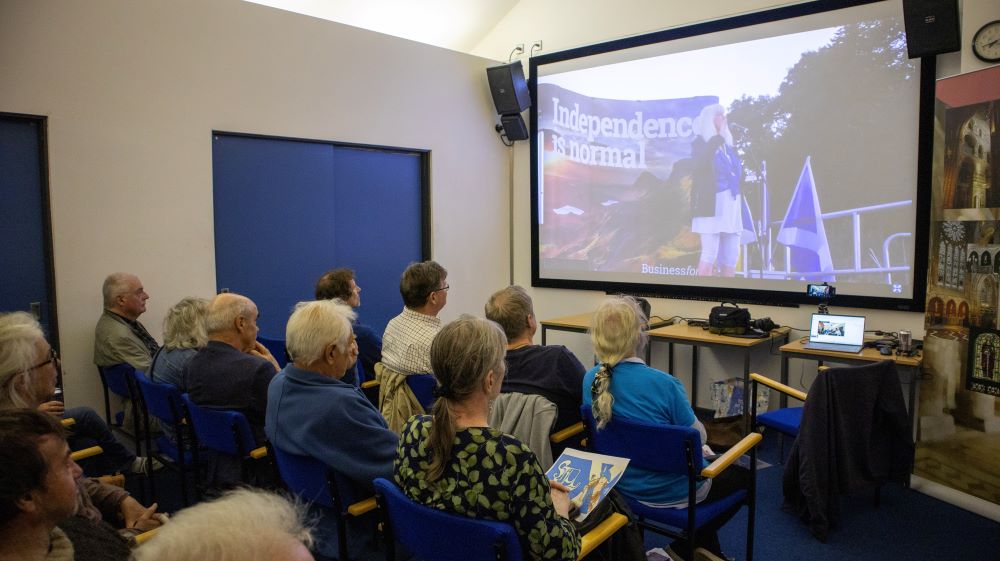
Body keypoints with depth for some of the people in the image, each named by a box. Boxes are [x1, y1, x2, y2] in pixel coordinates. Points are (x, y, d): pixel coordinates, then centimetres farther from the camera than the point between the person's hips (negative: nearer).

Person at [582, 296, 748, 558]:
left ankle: (708, 550, 39)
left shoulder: (591, 379, -12)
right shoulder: (663, 384, -31)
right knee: (742, 476, 22)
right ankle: (685, 547, 24)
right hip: (671, 493, -6)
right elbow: (699, 437, -16)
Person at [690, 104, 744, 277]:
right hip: (712, 204, -7)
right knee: (710, 253, -12)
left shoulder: (729, 146, 21)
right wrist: (718, 137, -13)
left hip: (732, 204, 7)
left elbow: (738, 174, 21)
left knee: (731, 254, 5)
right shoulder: (700, 143, 3)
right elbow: (700, 162, -19)